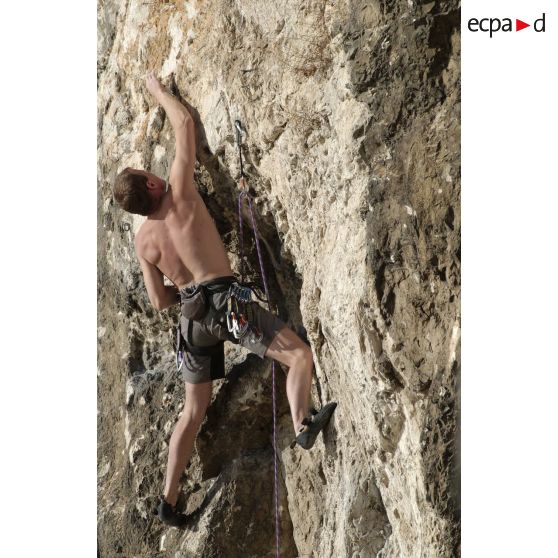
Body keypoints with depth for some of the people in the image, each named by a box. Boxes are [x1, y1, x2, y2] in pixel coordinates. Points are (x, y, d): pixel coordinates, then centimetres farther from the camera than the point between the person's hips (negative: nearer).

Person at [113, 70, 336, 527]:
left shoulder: (142, 241, 8)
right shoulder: (180, 196, -4)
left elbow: (159, 301, 13)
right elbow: (185, 124, 3)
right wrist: (159, 89, 17)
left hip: (192, 316, 6)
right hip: (225, 300, -6)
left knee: (194, 410, 15)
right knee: (300, 355, -8)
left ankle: (168, 501, 20)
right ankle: (302, 426, -33)